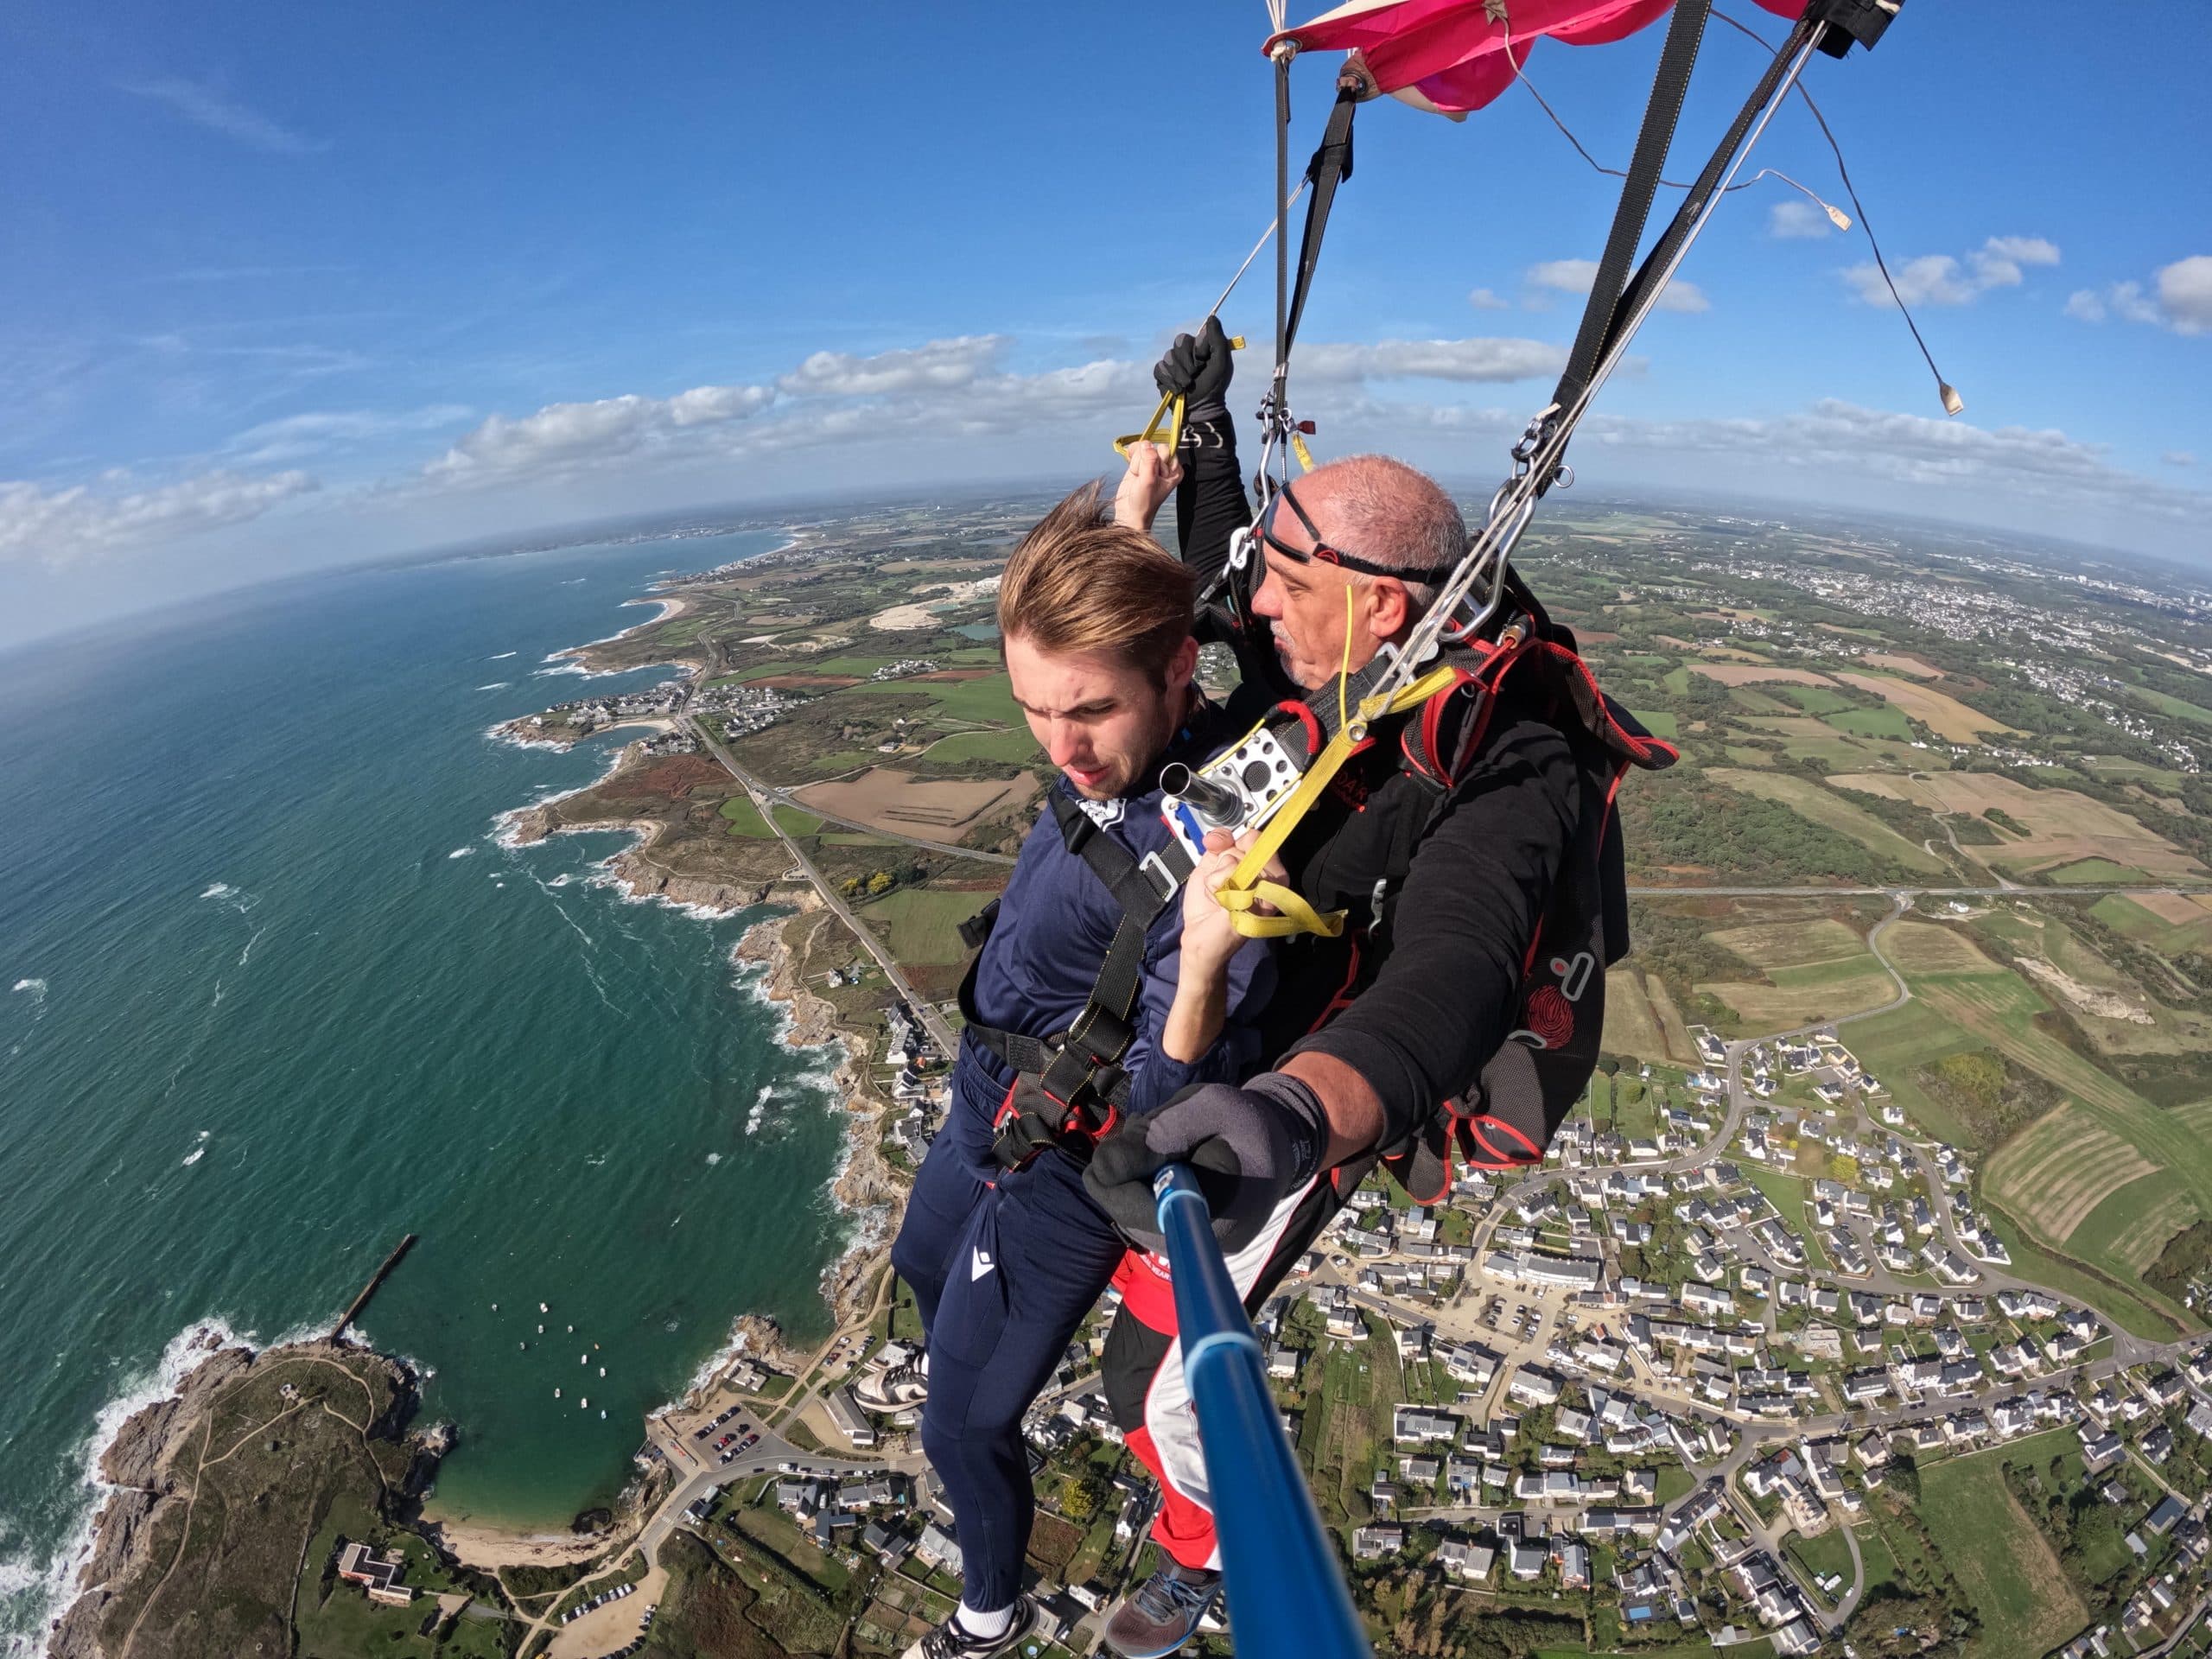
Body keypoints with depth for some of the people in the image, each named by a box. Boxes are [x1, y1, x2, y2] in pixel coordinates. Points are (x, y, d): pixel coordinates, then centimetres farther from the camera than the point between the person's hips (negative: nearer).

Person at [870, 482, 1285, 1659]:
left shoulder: (1211, 851, -37)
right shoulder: (1115, 752, -14)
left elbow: (1168, 1117, -32)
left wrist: (1202, 968, -50)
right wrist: (1127, 517, 8)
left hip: (1059, 1167, -8)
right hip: (986, 1102, 8)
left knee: (966, 1427, 15)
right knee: (922, 1265, 36)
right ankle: (945, 1361, 73)